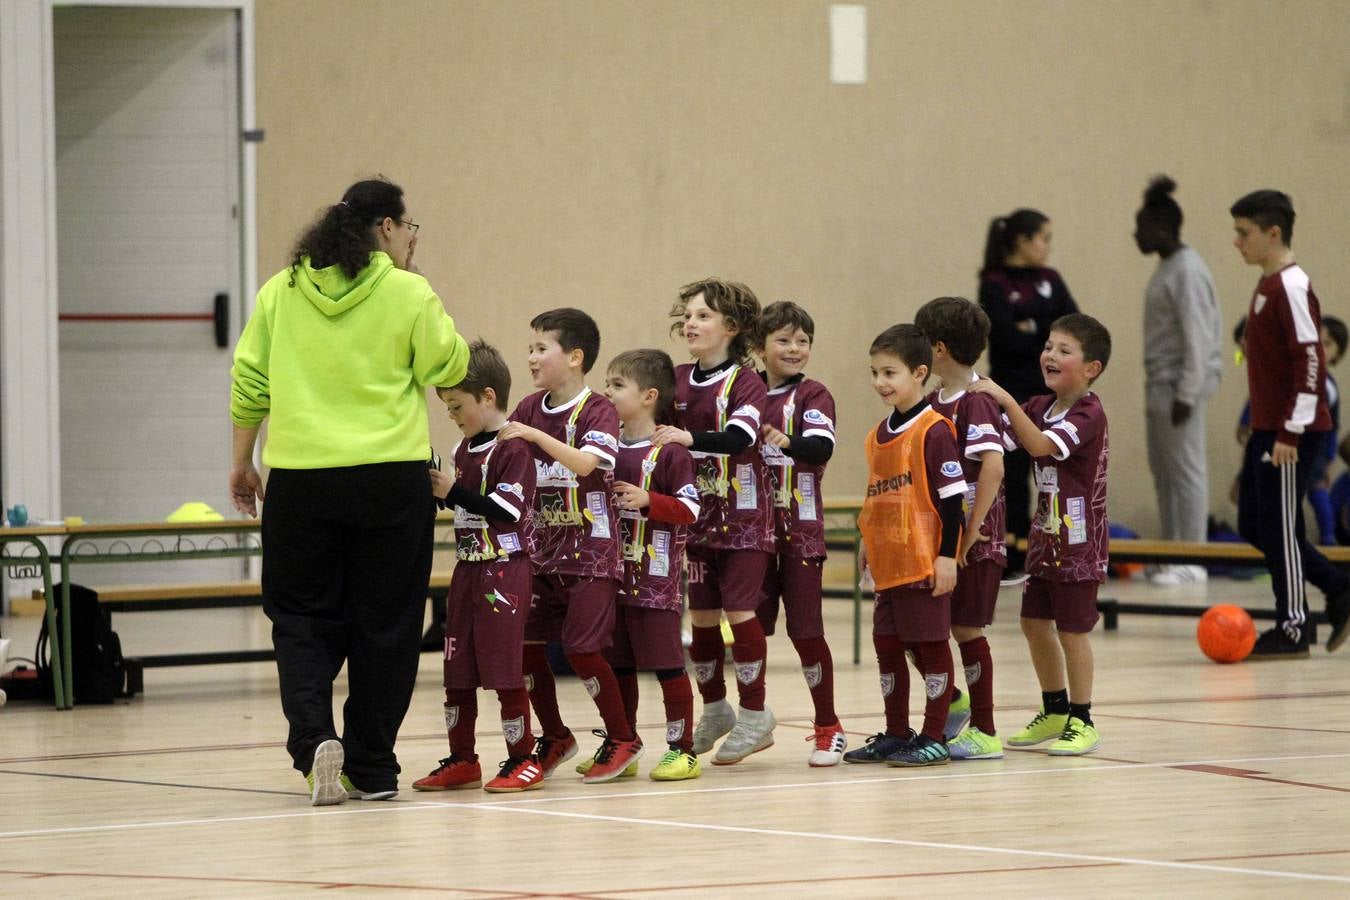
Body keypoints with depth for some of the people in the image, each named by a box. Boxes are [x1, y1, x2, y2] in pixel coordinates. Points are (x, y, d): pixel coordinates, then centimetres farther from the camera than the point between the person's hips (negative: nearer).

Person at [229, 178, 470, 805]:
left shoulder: (282, 292, 5)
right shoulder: (407, 293, -5)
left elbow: (249, 383, 7)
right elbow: (448, 366, 0)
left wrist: (241, 463, 17)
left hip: (299, 477, 2)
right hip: (390, 478, -2)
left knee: (301, 618, 12)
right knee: (383, 624, 9)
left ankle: (315, 736, -11)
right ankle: (371, 770, 11)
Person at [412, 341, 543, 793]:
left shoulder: (514, 449, -13)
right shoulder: (464, 448, 13)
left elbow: (508, 511, -20)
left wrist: (454, 492, -21)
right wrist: (436, 490, 5)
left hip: (504, 570, -9)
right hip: (467, 568, 9)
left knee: (503, 666, -6)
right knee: (457, 670, 10)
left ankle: (523, 759, 3)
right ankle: (461, 760, 18)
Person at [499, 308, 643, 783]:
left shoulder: (598, 411, -11)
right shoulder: (530, 409, 8)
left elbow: (584, 462, -27)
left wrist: (536, 436, -35)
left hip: (590, 552, -6)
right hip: (542, 550, 6)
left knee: (581, 647, -9)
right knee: (525, 643, 2)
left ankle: (622, 739, 8)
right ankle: (555, 737, 20)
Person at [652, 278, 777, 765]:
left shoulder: (745, 382, -11)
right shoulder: (676, 380, 5)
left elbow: (740, 437, -28)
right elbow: (658, 429, 12)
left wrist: (691, 437, -43)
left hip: (742, 516, -5)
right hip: (696, 514, 5)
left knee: (739, 610, -7)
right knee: (701, 615, 8)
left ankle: (754, 715, 5)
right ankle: (714, 710, 23)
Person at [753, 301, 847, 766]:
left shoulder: (812, 395, -5)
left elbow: (822, 446, -23)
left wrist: (789, 443, -42)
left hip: (799, 530, -4)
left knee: (806, 630, -2)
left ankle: (828, 729, 8)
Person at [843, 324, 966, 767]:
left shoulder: (934, 430, -13)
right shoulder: (879, 434, 11)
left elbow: (951, 496, -14)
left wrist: (947, 555, -16)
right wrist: (868, 540, 19)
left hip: (924, 561, -8)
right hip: (888, 562, 8)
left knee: (931, 645, 0)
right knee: (887, 645, 13)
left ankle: (933, 739, 7)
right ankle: (895, 734, 24)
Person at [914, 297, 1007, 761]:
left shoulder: (976, 403, -16)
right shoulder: (933, 402, 10)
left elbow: (993, 466, -26)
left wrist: (970, 534, -23)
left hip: (973, 542, -8)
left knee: (965, 628, -1)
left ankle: (984, 732, 9)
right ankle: (953, 701, 30)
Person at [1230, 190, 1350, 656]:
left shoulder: (1291, 287, -16)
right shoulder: (1268, 285, 13)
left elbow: (1310, 360, -20)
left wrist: (1290, 431, -22)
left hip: (1290, 432, -10)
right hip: (1266, 427, 10)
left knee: (1278, 528, -4)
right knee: (1254, 525, 12)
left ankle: (1292, 628, 5)